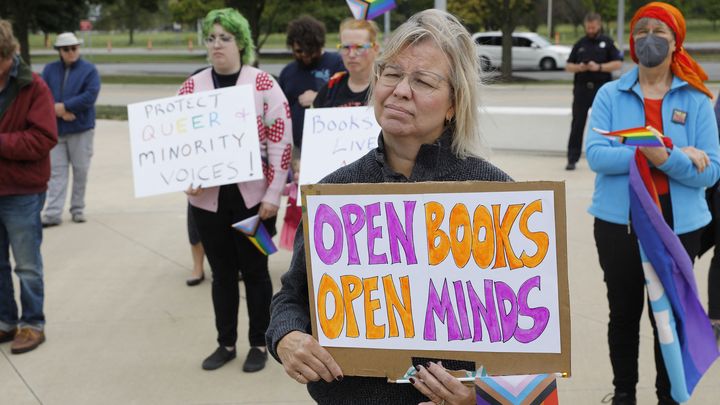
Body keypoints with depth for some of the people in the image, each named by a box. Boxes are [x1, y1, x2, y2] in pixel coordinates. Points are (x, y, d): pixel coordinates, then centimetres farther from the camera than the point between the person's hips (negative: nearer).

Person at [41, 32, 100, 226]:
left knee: (80, 170, 5)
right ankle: (53, 213, 1)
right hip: (55, 129, 2)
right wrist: (58, 112, -15)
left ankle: (77, 209, 18)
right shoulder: (50, 69, 7)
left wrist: (64, 106, -15)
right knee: (56, 171, 1)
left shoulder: (89, 70, -2)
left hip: (81, 129, -2)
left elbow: (90, 96, -15)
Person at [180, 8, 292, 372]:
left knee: (254, 270, 8)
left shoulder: (263, 84, -5)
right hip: (208, 197, 3)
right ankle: (225, 343, 26)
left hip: (252, 195, -3)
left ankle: (259, 344, 22)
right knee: (222, 272, 13)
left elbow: (281, 142, -7)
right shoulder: (192, 87, 5)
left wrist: (273, 194, -11)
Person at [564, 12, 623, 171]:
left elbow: (618, 63, -4)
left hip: (602, 88, -2)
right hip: (582, 88, 2)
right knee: (577, 125, -1)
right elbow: (568, 65, 12)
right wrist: (578, 67, -10)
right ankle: (572, 159, 2)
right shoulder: (580, 44, 11)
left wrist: (599, 67, -17)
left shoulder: (607, 42, 3)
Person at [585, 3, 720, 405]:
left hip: (678, 224, -1)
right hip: (619, 220, 1)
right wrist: (663, 155, -21)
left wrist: (664, 158, -26)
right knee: (624, 312, 15)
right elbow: (596, 155, -15)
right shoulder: (610, 94, -2)